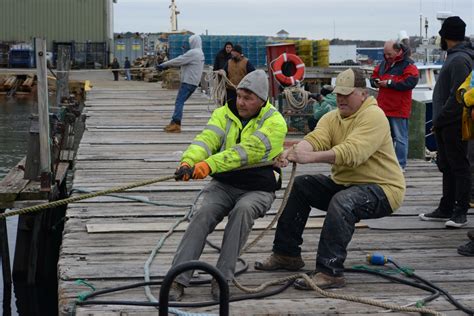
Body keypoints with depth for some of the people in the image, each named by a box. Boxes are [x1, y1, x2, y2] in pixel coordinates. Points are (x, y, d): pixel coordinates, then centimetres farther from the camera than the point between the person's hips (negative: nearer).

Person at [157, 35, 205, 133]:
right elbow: (181, 61, 21)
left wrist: (163, 65, -2)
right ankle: (175, 124, 9)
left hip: (188, 82, -10)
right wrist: (167, 65, 18)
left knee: (179, 102, -11)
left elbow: (178, 61, -11)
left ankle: (175, 124, -17)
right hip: (194, 82, 10)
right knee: (180, 102, 10)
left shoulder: (193, 53, -12)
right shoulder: (200, 53, 19)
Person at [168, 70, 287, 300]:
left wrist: (210, 164, -38)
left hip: (258, 188, -3)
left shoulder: (274, 122, -9)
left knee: (242, 210, -34)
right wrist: (189, 161, -33)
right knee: (204, 213, -25)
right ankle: (178, 279, -29)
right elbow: (207, 139, -11)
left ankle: (222, 278, -29)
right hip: (223, 184, 3)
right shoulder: (224, 113, 6)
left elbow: (248, 150, -26)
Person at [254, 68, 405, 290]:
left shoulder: (373, 116, -18)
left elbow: (351, 152, -33)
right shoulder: (332, 118, 6)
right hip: (343, 184, 9)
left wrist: (309, 157, -41)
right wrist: (293, 152, -37)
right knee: (300, 185, 4)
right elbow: (315, 139, -14)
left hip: (382, 189, -8)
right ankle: (287, 254, 11)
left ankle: (330, 272, -34)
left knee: (342, 202, -35)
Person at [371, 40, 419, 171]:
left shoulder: (408, 65, -8)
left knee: (400, 137, -2)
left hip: (399, 109, -7)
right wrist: (375, 82, -1)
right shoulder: (383, 64, 15)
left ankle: (400, 165, 3)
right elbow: (374, 76, 25)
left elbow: (410, 82, -20)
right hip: (384, 107, 7)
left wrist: (389, 83, -19)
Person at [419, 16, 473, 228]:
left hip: (453, 125, -10)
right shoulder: (454, 57, 18)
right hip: (445, 125, 10)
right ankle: (446, 210, 22)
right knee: (446, 167, 14)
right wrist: (438, 121, 14)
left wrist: (439, 120, -16)